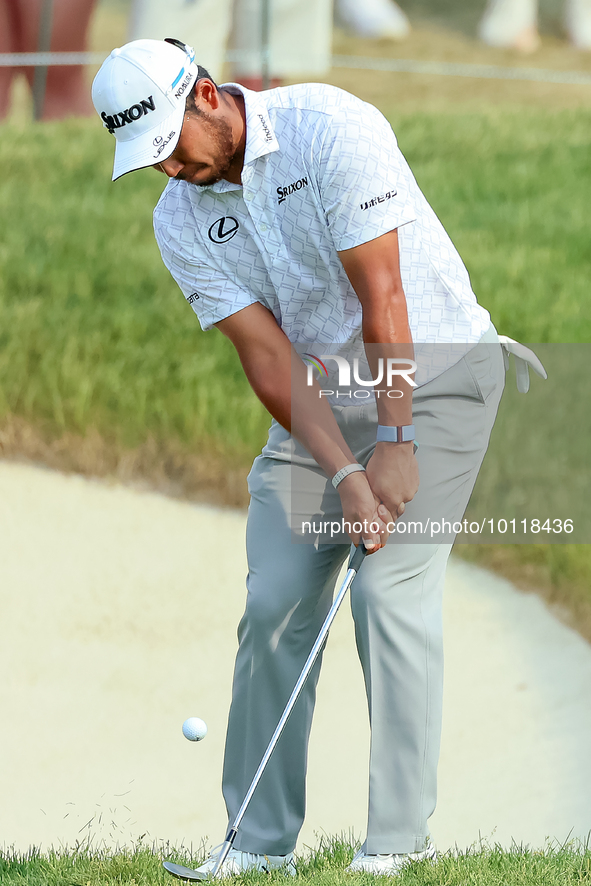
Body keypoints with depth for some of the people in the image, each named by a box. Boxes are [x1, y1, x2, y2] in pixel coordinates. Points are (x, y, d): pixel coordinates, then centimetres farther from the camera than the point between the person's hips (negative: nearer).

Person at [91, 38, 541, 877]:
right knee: (274, 603, -3)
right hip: (319, 398, 6)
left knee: (390, 589, -16)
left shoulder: (330, 129, -21)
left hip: (433, 372, -6)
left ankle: (398, 839, -13)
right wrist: (344, 475, -21)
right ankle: (262, 839, 4)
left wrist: (395, 446, -23)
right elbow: (269, 358, -10)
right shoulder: (180, 221, -4)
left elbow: (383, 297, -22)